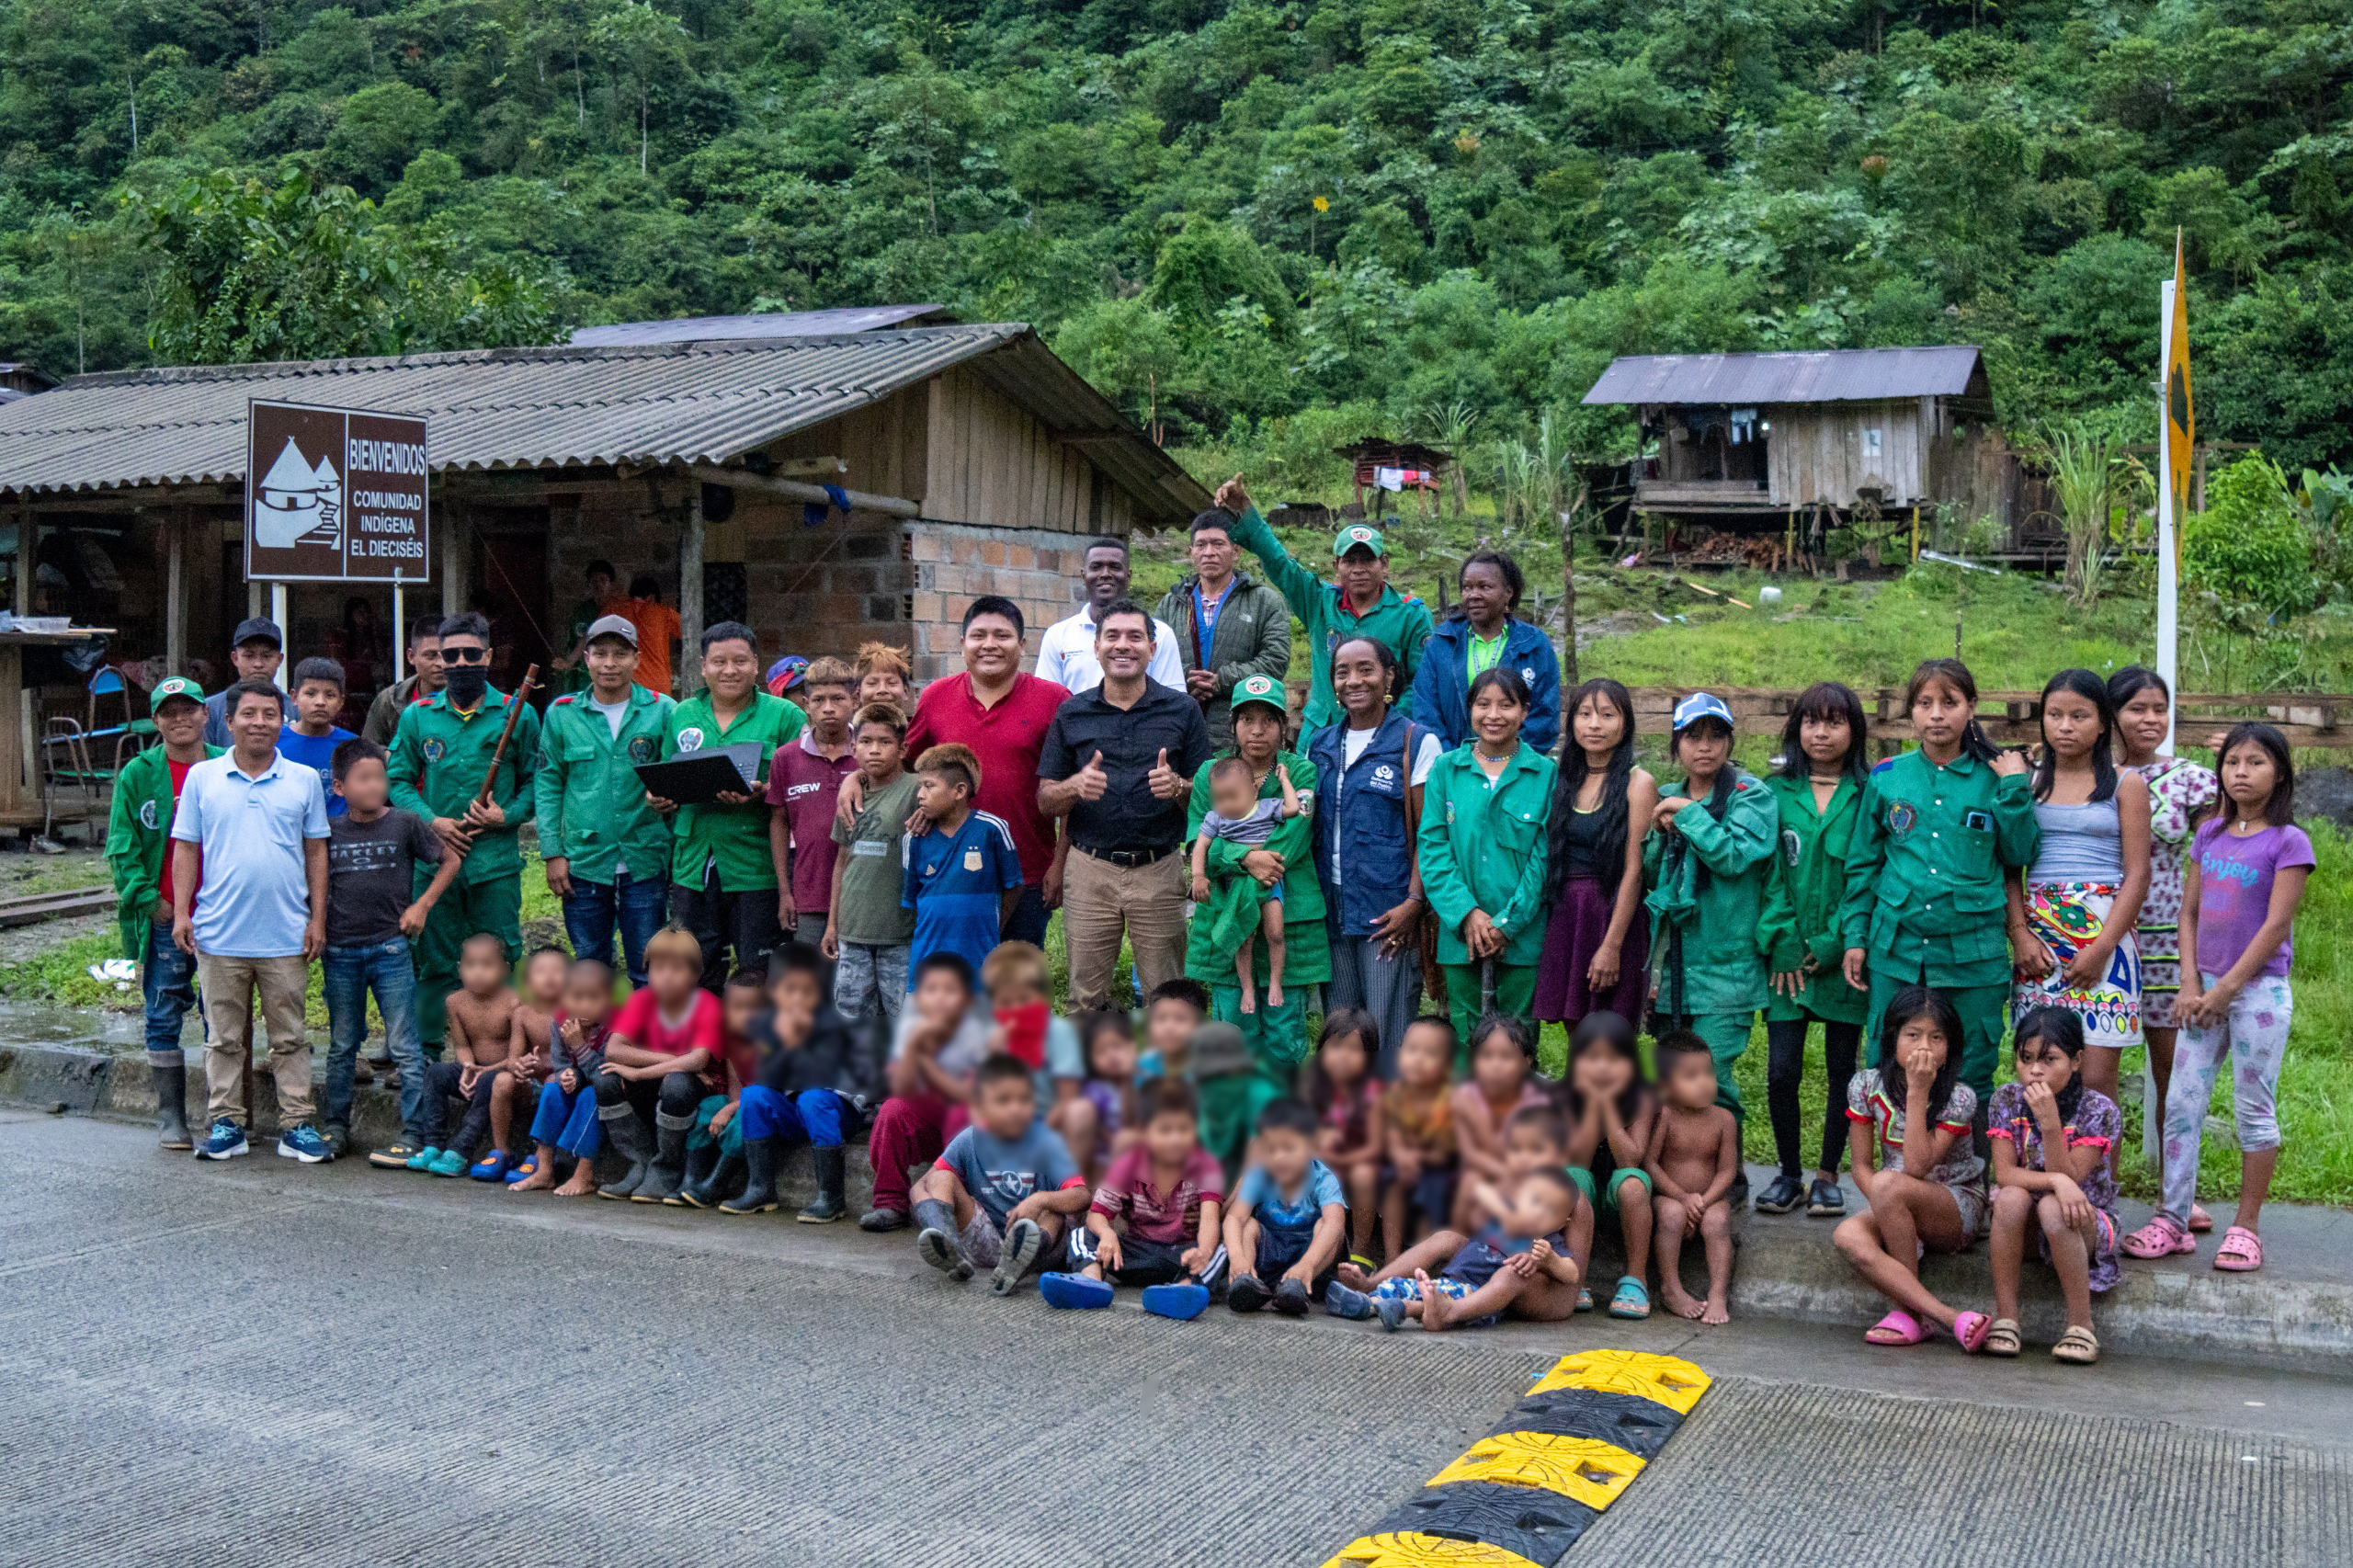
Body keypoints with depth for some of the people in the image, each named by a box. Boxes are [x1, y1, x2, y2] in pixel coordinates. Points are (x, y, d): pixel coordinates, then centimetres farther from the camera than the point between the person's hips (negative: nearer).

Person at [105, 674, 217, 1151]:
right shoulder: (138, 775, 3)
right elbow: (122, 848, 2)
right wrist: (148, 899, -8)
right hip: (163, 919, 0)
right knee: (163, 1019, 4)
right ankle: (170, 1116, 12)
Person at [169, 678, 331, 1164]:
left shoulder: (304, 780, 6)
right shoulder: (202, 777, 5)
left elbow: (316, 853, 8)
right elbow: (186, 850, 7)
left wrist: (318, 918, 3)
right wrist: (180, 912, -2)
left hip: (286, 936, 0)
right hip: (218, 935, 0)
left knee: (289, 1037, 5)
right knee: (224, 1037, 8)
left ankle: (297, 1125, 10)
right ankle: (225, 1123, 16)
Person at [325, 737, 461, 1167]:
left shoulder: (405, 824, -2)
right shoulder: (328, 830, 4)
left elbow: (452, 859, 7)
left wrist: (422, 905, 0)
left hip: (390, 949, -3)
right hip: (340, 951, 3)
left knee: (404, 1045, -3)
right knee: (342, 1046, 13)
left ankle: (415, 1132, 1)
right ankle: (336, 1127, 24)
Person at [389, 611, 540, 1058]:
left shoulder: (517, 715, 4)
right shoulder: (417, 716, 8)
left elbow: (535, 781, 7)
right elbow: (398, 781, 9)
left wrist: (507, 816, -10)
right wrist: (432, 820, -7)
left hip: (497, 861, -1)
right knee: (434, 962, 7)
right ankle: (426, 1055, 17)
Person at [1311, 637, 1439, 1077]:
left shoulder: (1417, 743, -2)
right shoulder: (1320, 745, 13)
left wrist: (1414, 902, -14)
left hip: (1389, 915, -5)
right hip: (1331, 910, 5)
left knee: (1389, 1036, -4)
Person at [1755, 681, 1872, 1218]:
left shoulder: (1870, 794, 1)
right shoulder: (1776, 793, 7)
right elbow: (1769, 874, 3)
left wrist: (1837, 943, -10)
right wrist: (1783, 943, -6)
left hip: (1844, 954, -1)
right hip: (1788, 954, 1)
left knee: (1842, 1070, 6)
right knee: (1781, 1070, -2)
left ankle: (1827, 1176, 21)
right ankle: (1788, 1174, 15)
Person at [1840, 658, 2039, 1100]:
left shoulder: (1995, 778, 3)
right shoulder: (1886, 779, 5)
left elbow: (2019, 856, 1)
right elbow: (1863, 864, 10)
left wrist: (2015, 789, -6)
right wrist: (1855, 936, 6)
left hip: (1973, 957, -1)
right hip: (1896, 950, 1)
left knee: (1973, 1080, 5)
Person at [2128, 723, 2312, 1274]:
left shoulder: (2288, 841, -7)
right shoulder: (2209, 834, 9)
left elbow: (2275, 926, -12)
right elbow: (2189, 913, 9)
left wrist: (2226, 990, -12)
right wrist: (2190, 985, -2)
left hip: (2259, 990, -5)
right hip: (2206, 988, 5)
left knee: (2255, 1109, 4)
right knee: (2181, 1104, 2)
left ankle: (2246, 1227, 12)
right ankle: (2171, 1221, 7)